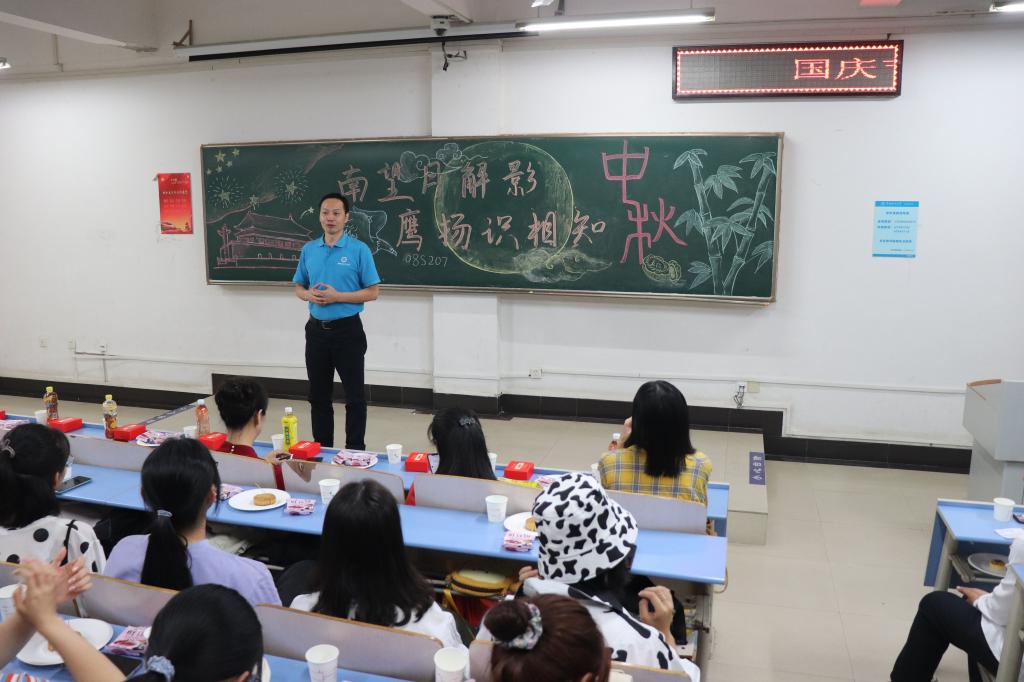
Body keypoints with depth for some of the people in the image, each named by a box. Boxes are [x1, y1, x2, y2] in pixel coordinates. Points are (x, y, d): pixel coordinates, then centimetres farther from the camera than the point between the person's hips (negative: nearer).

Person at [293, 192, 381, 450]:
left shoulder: (359, 249, -7)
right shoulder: (308, 249, 7)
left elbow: (372, 292, -7)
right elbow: (298, 287, 15)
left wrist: (337, 296, -18)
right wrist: (309, 295, -8)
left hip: (347, 330, -4)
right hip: (317, 330, 4)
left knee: (355, 395, 1)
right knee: (318, 394, 13)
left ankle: (355, 450, 12)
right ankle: (321, 448, 26)